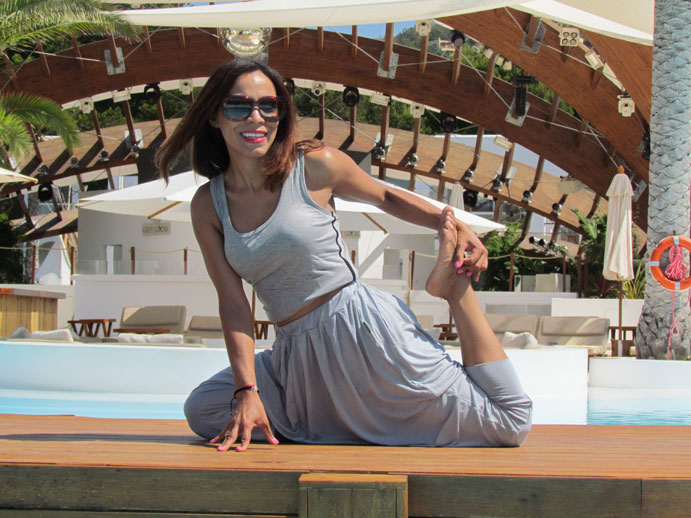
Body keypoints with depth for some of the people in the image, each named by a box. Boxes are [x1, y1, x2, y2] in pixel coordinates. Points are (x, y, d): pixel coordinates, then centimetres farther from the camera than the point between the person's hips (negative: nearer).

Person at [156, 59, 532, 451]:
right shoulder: (208, 205, 2)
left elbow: (386, 197, 13)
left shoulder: (315, 166, -6)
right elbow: (233, 303, -1)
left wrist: (452, 224, -2)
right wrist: (247, 391, -11)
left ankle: (454, 286, 14)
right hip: (296, 354, 4)